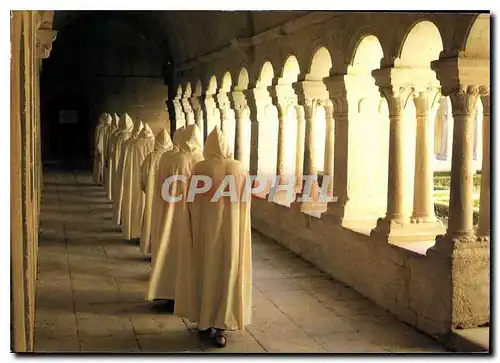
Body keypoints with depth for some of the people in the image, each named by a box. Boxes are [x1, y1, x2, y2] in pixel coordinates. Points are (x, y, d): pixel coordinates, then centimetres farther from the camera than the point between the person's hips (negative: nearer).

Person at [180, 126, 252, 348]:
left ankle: (204, 321, 22)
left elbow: (192, 203, -3)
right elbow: (245, 203, 2)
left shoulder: (200, 169, -10)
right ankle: (220, 327, 6)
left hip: (206, 230, -1)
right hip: (232, 229, 1)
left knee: (206, 271, 13)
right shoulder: (240, 169, -5)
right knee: (227, 273, 7)